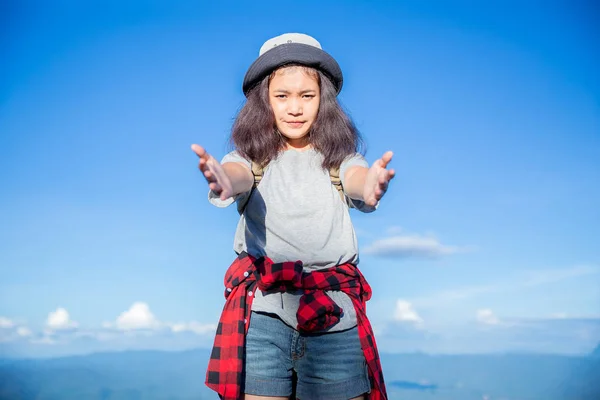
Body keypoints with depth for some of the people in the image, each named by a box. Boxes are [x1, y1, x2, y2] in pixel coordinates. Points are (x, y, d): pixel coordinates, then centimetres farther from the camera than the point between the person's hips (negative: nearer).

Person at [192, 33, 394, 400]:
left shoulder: (339, 157, 9)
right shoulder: (253, 157, 8)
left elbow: (358, 179, -13)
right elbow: (237, 175, -14)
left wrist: (369, 187, -38)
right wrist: (223, 183, -39)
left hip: (334, 316, 1)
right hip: (264, 313, 0)